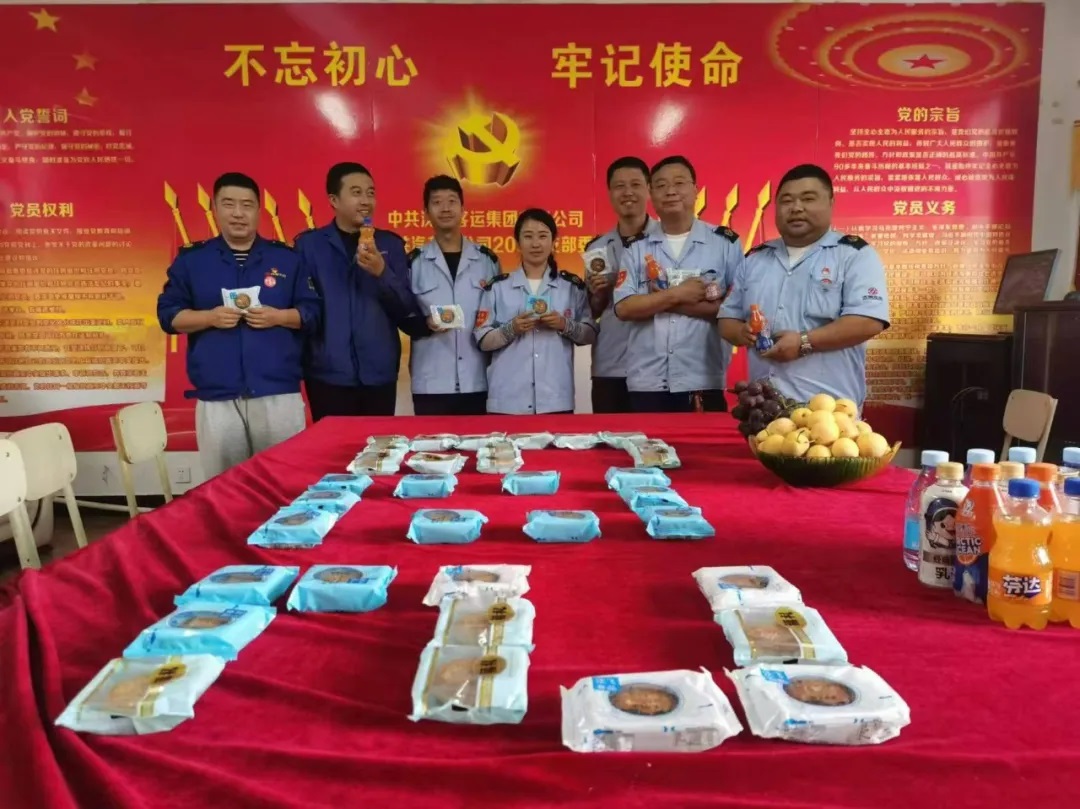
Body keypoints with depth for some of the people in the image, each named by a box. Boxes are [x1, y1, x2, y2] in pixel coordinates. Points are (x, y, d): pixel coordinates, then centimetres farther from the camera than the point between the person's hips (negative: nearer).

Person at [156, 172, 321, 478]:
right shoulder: (191, 259, 9)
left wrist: (278, 316, -12)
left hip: (279, 394, 0)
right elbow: (168, 315, 7)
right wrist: (210, 317, -11)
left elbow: (312, 311, 6)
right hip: (216, 398, 1)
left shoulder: (287, 258, 8)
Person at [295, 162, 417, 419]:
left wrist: (382, 272, -14)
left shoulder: (390, 244, 8)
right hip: (328, 373, -1)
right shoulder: (309, 244, 4)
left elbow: (407, 309, 2)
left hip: (379, 373, 2)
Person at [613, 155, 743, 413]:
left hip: (702, 381, -1)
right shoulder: (637, 247, 7)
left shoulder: (725, 242, 3)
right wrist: (677, 294, -11)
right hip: (646, 382, 2)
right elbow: (624, 307, -3)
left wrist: (679, 305, -11)